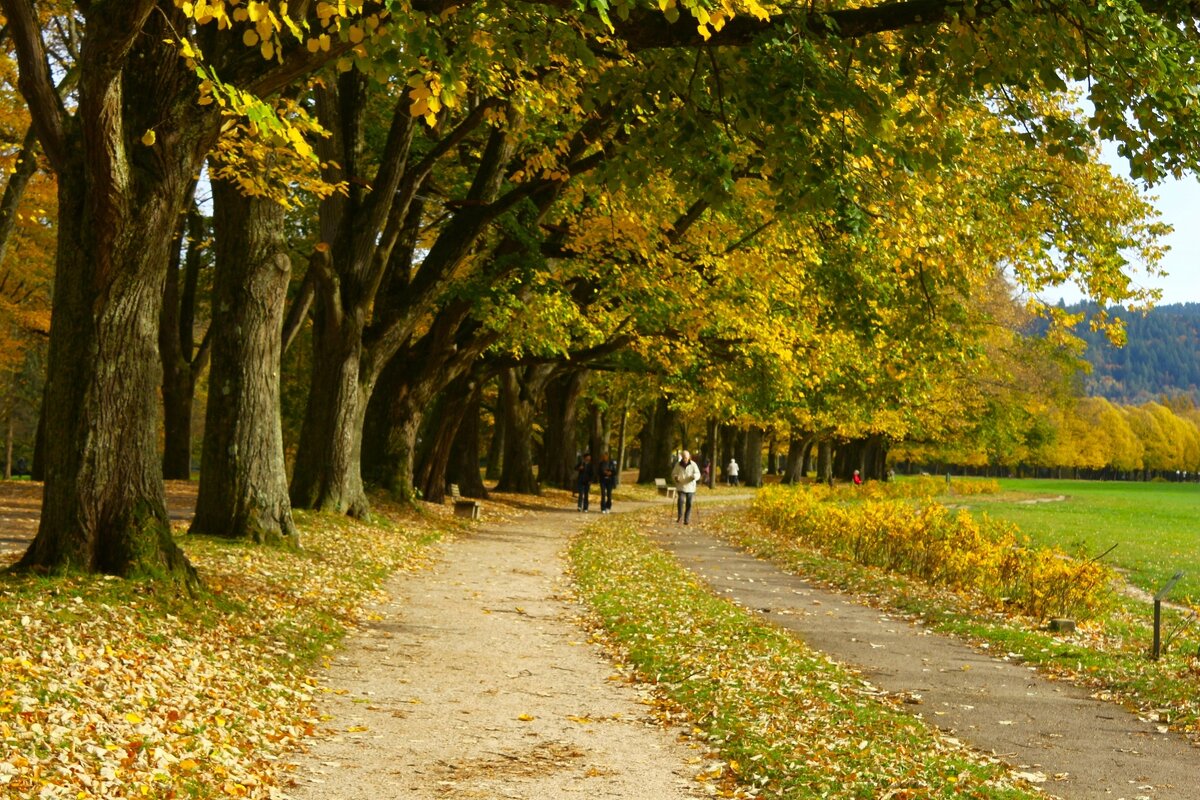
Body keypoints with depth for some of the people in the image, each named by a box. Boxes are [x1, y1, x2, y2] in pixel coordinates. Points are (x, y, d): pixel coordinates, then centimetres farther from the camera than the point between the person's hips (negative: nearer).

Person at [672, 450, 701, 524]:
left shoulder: (693, 464, -2)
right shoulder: (678, 465, 2)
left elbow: (698, 474, -6)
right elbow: (673, 474, 10)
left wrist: (694, 476, -29)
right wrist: (675, 477, -13)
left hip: (690, 487, 0)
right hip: (681, 487, 0)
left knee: (689, 504, 4)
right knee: (680, 500, -20)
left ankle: (687, 519, 15)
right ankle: (679, 516, -5)